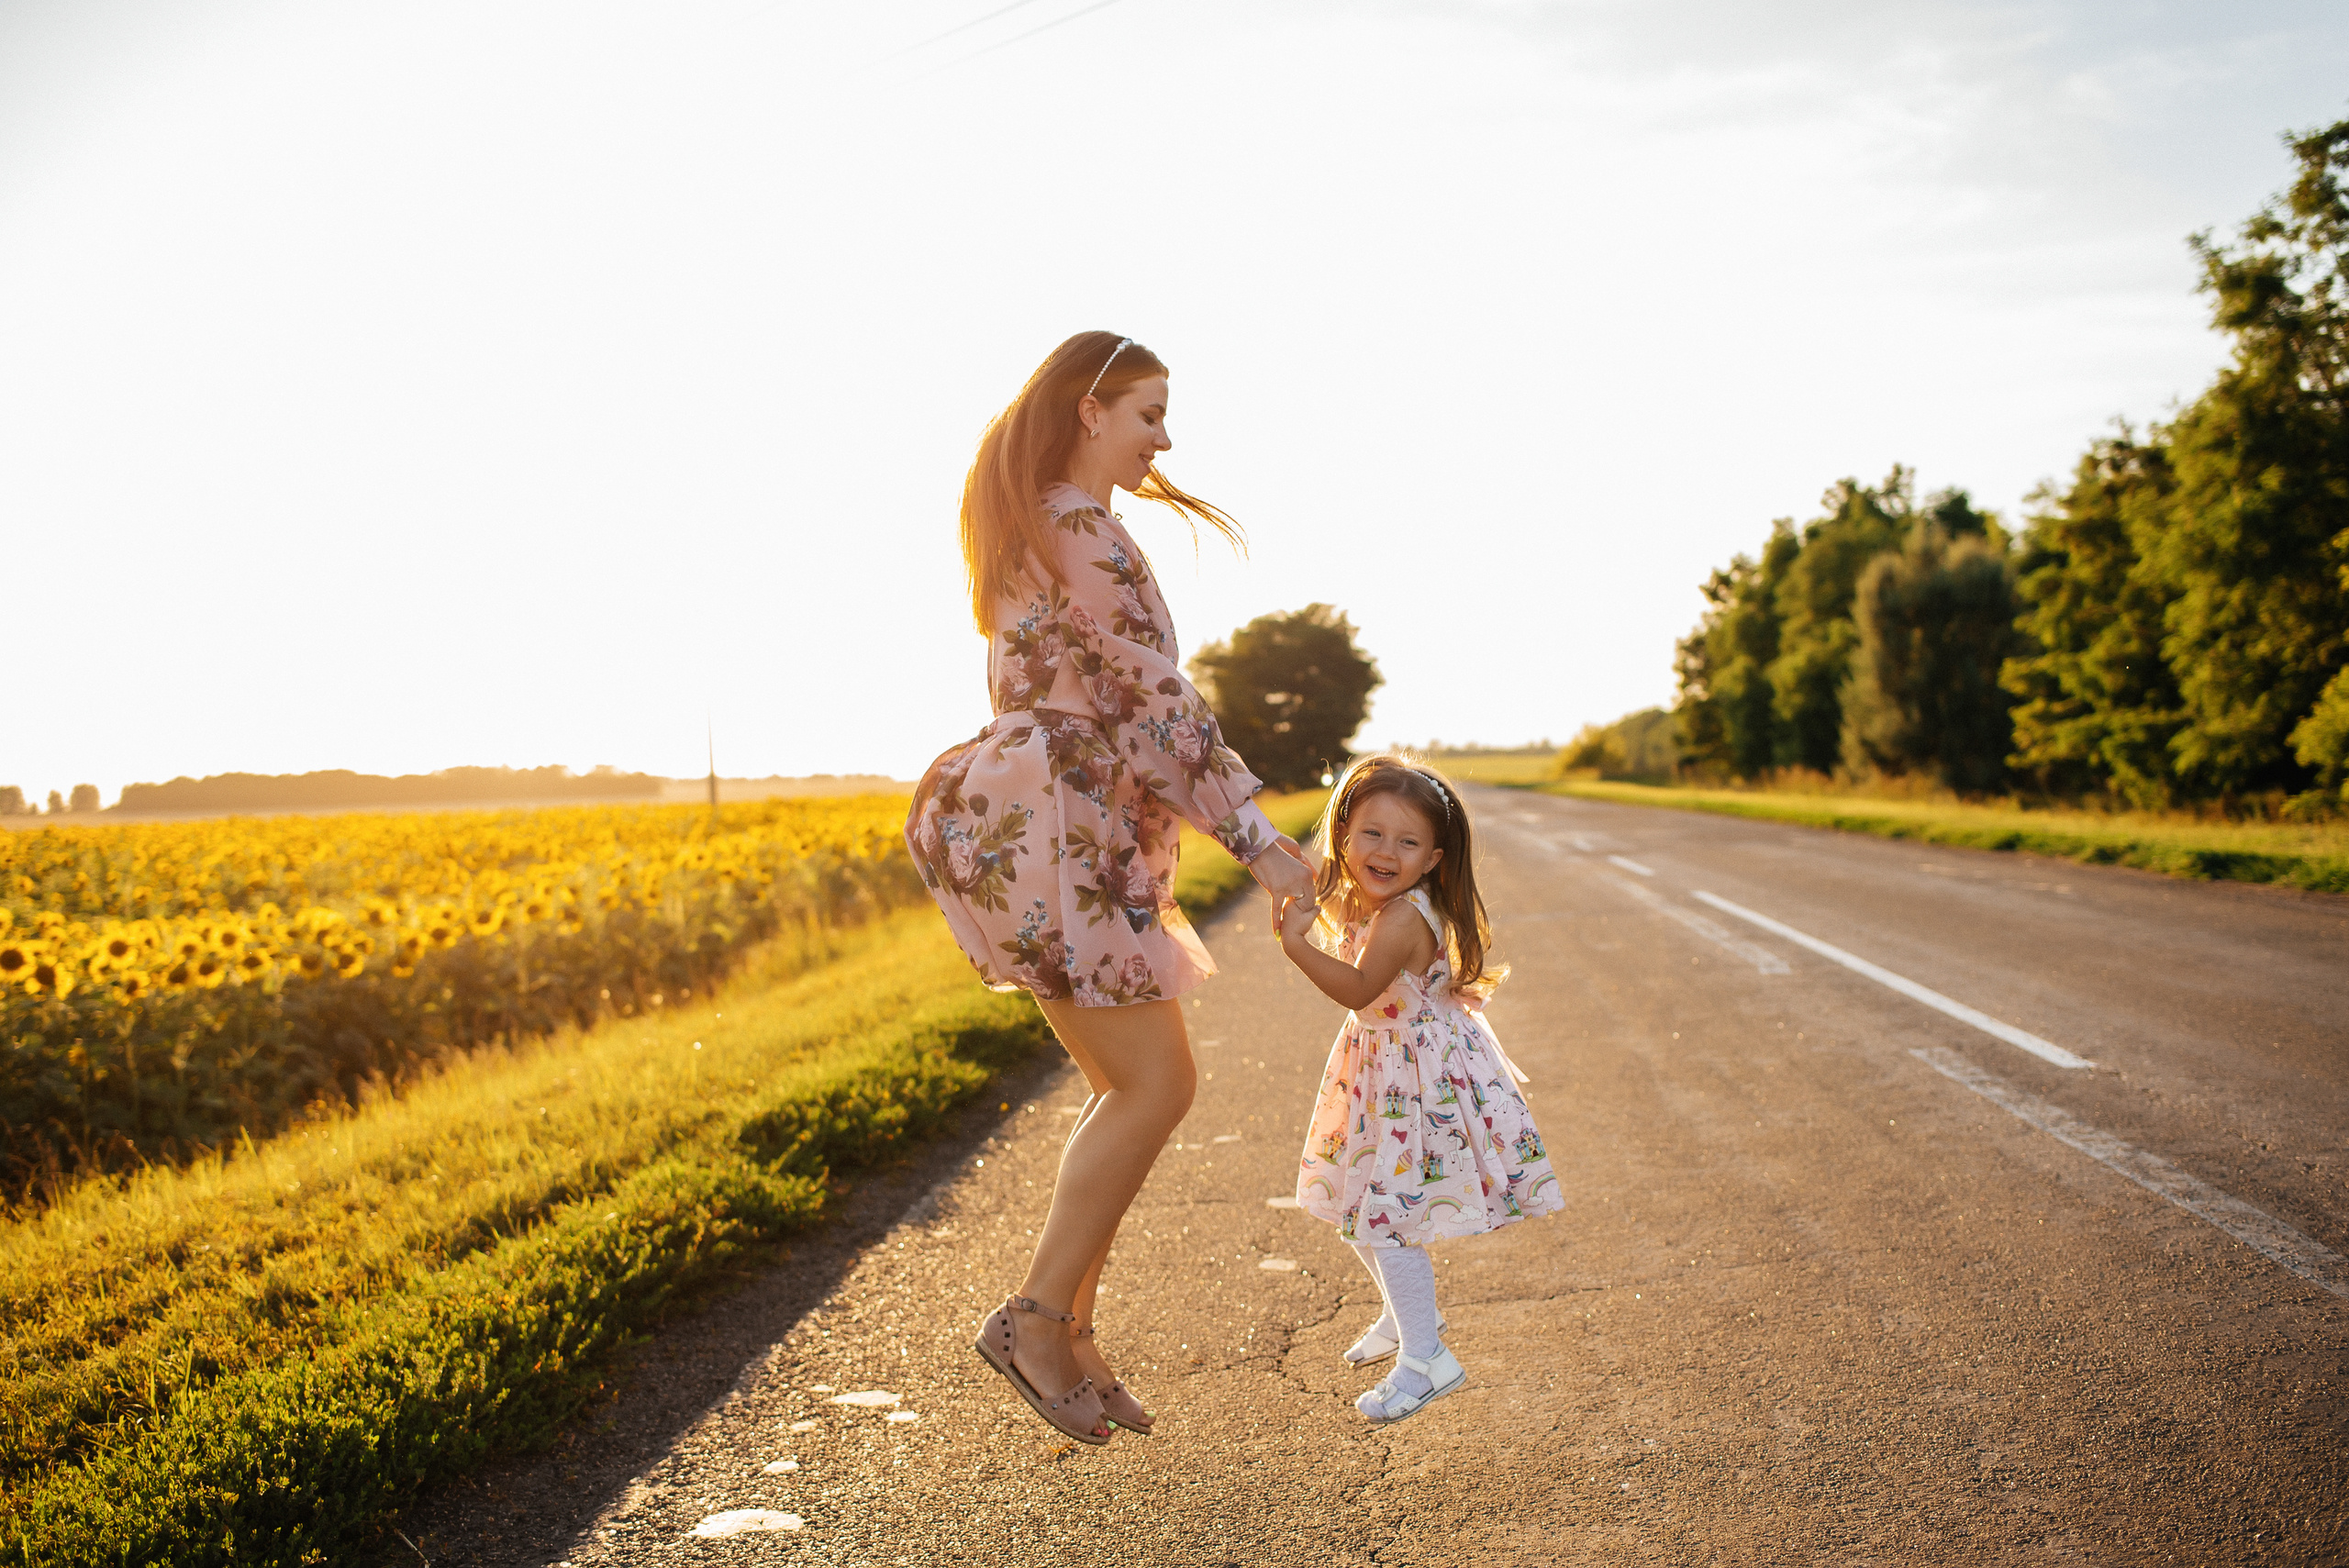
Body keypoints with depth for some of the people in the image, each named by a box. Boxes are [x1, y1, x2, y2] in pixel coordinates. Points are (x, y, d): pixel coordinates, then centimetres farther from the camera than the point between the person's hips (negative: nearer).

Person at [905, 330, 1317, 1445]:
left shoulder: (1026, 528, 20)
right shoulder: (1088, 535, -13)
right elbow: (1161, 706, -16)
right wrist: (1260, 841, -12)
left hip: (1043, 827, 10)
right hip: (1049, 832, -10)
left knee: (1127, 1087, 11)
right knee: (1157, 1083, -5)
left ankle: (1068, 1332, 16)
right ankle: (1038, 1318, 2)